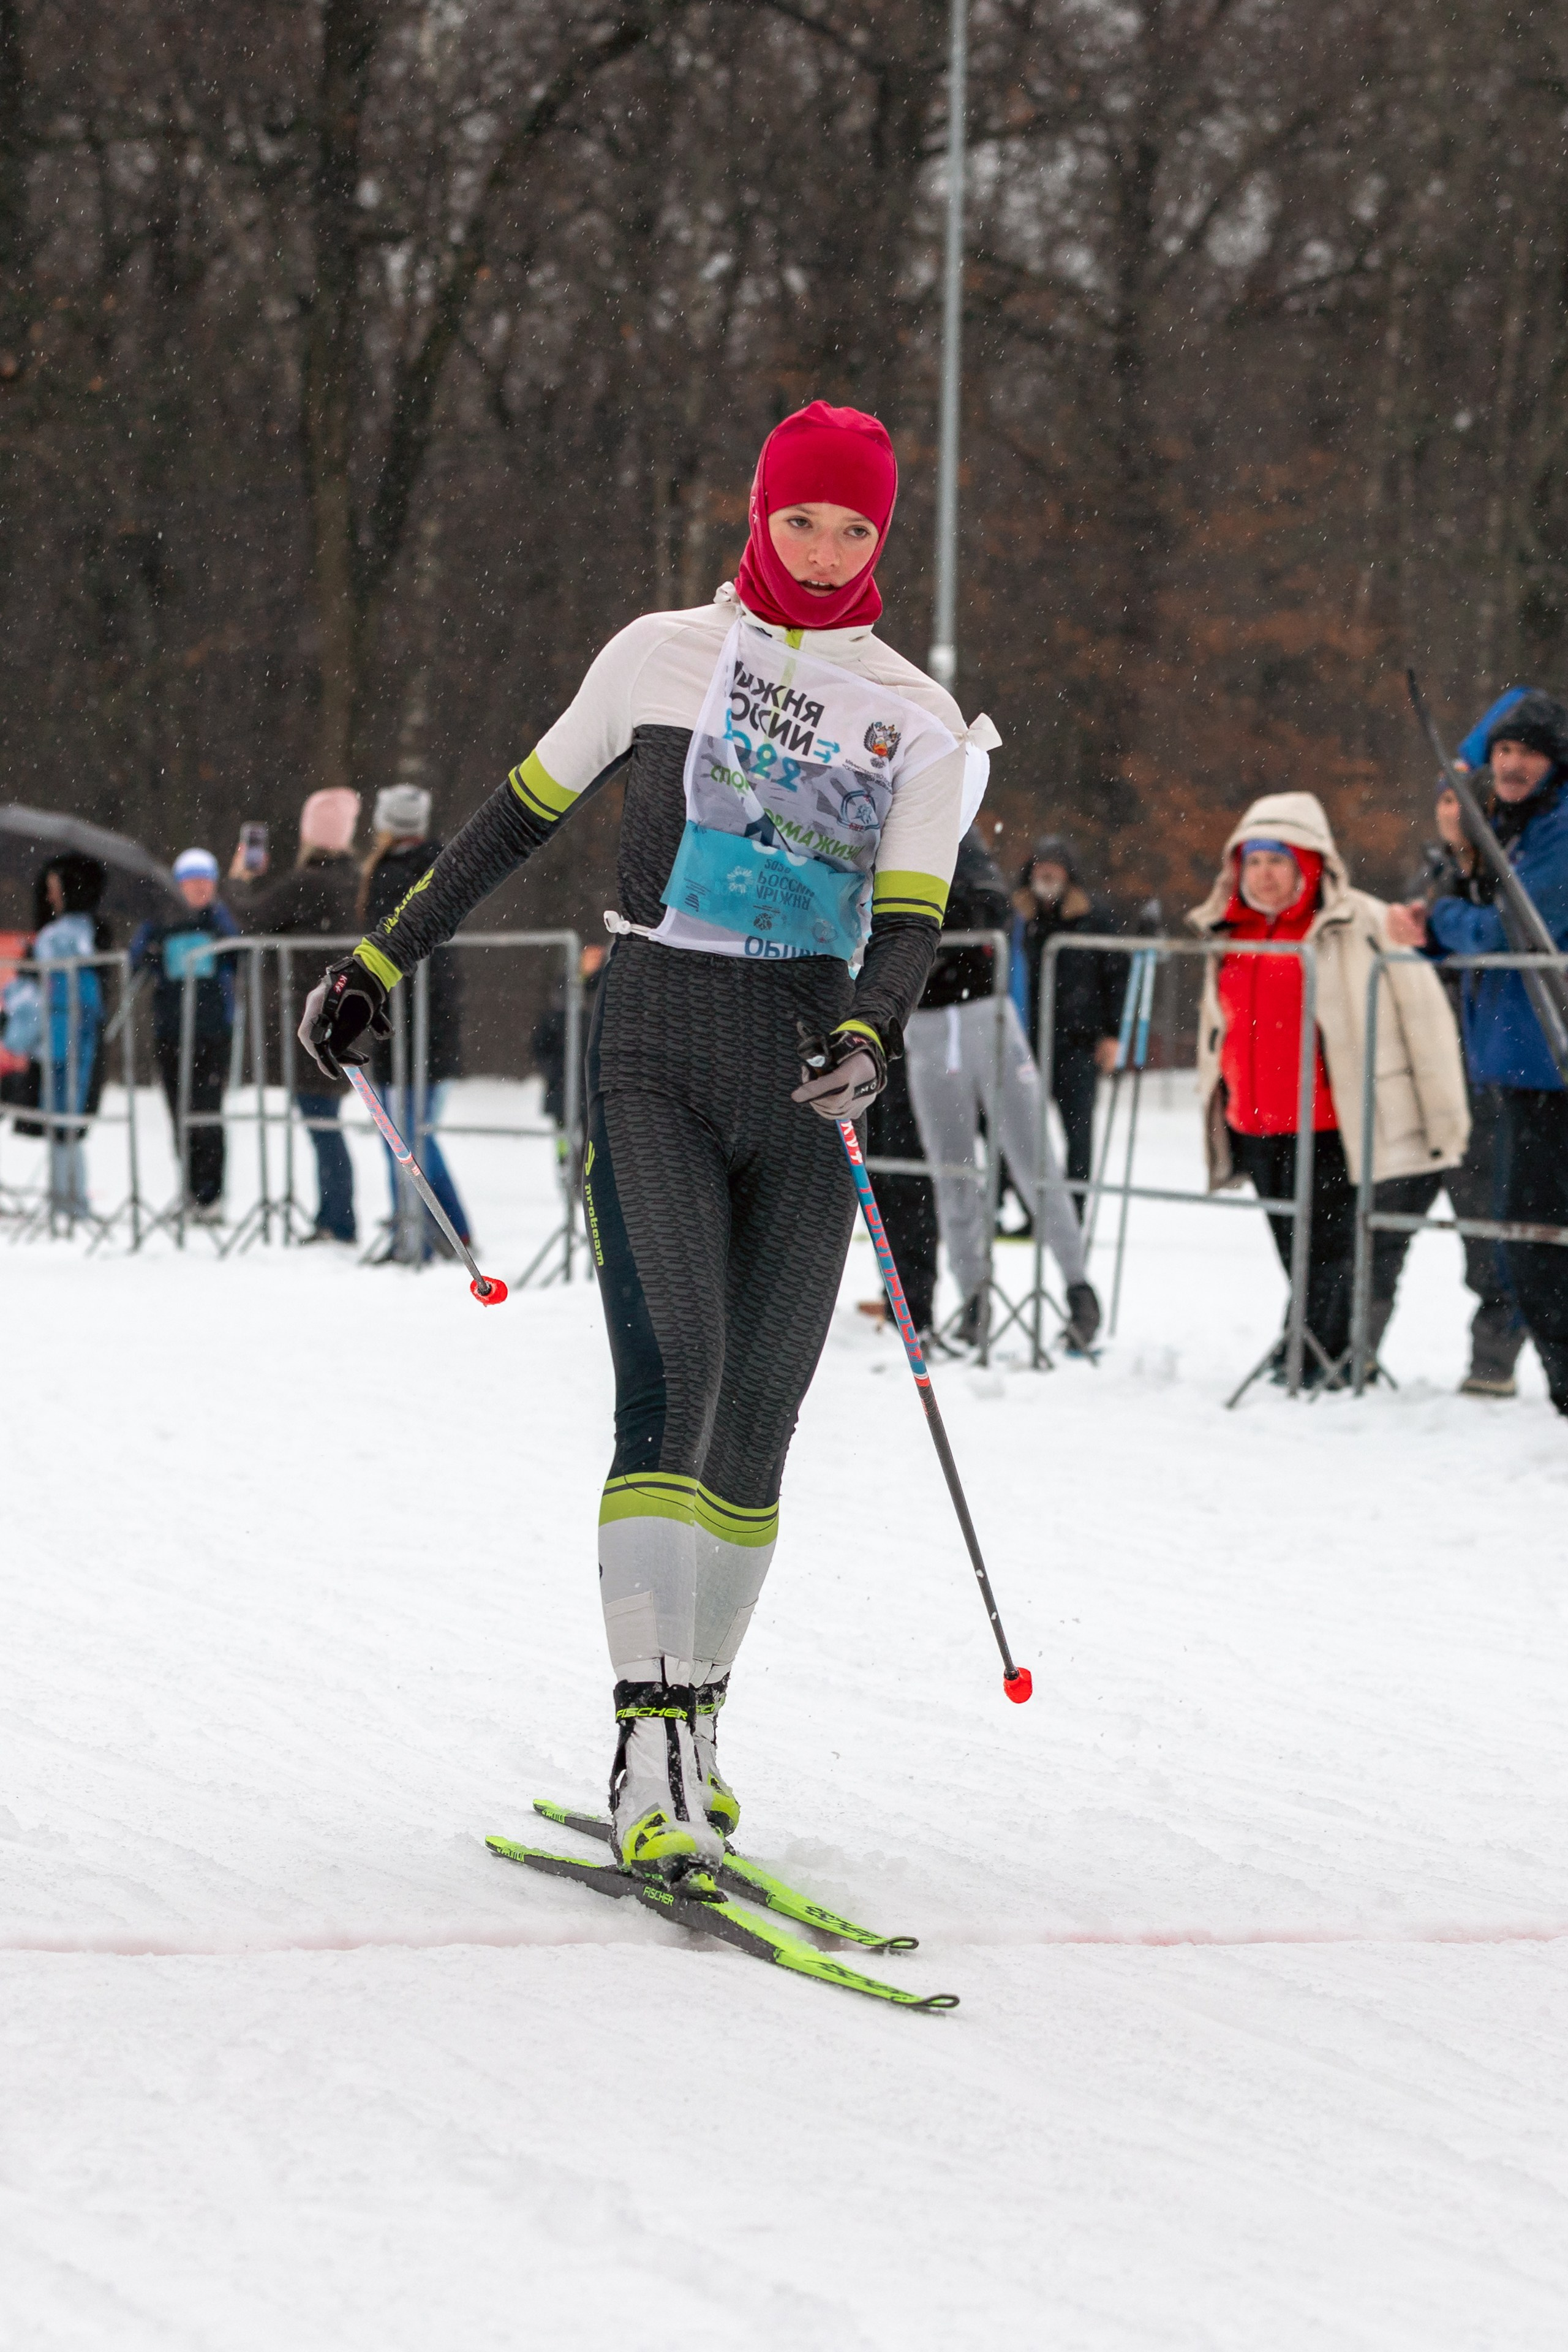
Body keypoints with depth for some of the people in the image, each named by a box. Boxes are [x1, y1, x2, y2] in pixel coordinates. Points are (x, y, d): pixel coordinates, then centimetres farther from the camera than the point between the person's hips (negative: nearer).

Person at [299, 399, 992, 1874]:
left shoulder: (917, 719, 9)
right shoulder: (665, 656, 5)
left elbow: (909, 922, 0)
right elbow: (524, 815, 13)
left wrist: (868, 1036, -21)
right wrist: (385, 958, 16)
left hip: (802, 1087, 3)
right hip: (655, 1054, -3)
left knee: (758, 1416, 4)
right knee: (674, 1376, -17)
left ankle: (696, 1717, 17)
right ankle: (648, 1753, -23)